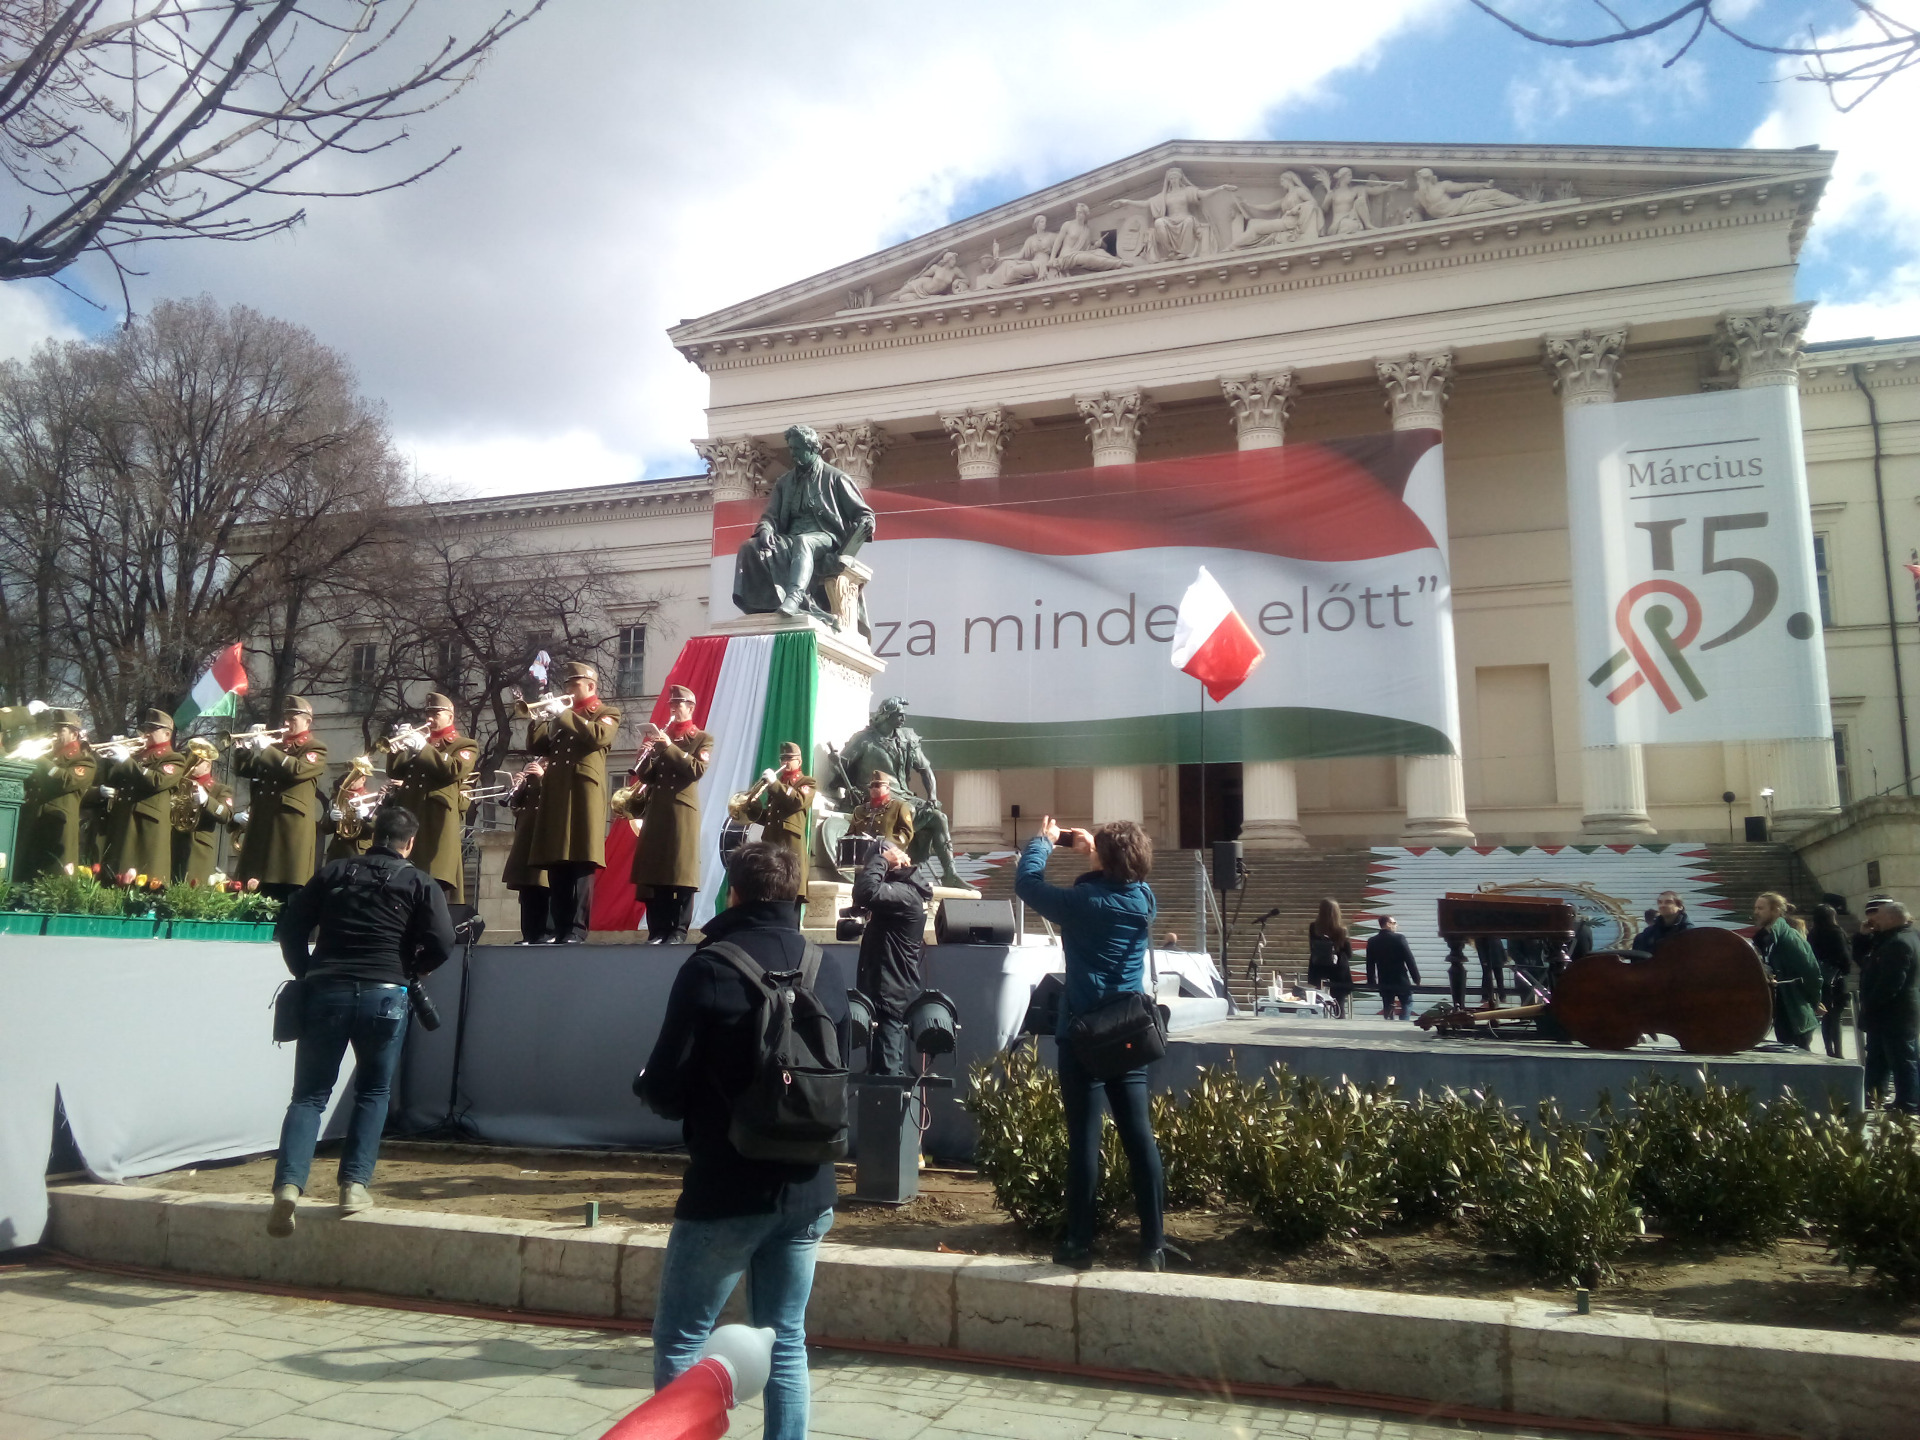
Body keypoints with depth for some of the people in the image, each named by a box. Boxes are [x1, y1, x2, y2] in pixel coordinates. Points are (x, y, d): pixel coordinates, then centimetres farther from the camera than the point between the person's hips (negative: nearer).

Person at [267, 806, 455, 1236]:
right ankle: (355, 1183, 7)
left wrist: (307, 974, 17)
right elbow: (441, 944, -6)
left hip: (326, 991, 1)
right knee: (373, 1093, 15)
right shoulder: (421, 884, 5)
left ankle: (288, 1184, -10)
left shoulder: (333, 873, 12)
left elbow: (289, 929, 7)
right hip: (385, 996, -1)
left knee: (309, 1095, 7)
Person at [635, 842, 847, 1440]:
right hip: (808, 1189, 5)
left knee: (678, 1342, 8)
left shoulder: (710, 967, -13)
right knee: (785, 1340, 15)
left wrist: (643, 1083, 10)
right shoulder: (827, 969, 2)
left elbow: (665, 1088, -11)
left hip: (728, 1188, -5)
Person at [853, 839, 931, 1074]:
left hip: (890, 995, -11)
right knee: (891, 1068, 17)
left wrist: (880, 860, -19)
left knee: (887, 1071, -10)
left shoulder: (905, 893, -18)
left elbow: (866, 892, -34)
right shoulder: (905, 889, 14)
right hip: (890, 992, 11)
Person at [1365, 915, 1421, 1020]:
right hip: (1401, 981, -4)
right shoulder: (1399, 938, -11)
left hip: (1384, 983, 4)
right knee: (1407, 1004, 10)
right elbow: (1409, 960, -11)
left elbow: (1370, 965, 5)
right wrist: (1416, 978, -3)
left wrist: (1371, 983, 13)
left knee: (1387, 1010, 11)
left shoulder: (1372, 942, 1)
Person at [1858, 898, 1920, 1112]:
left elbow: (1889, 984, -26)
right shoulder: (1896, 939, 15)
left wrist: (1868, 1008, -18)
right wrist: (1865, 937, 9)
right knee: (1877, 1062, 16)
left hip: (1895, 1017, -11)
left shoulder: (1898, 943, -20)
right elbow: (1862, 959, 22)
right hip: (1897, 1015, 11)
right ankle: (1872, 1101, 24)